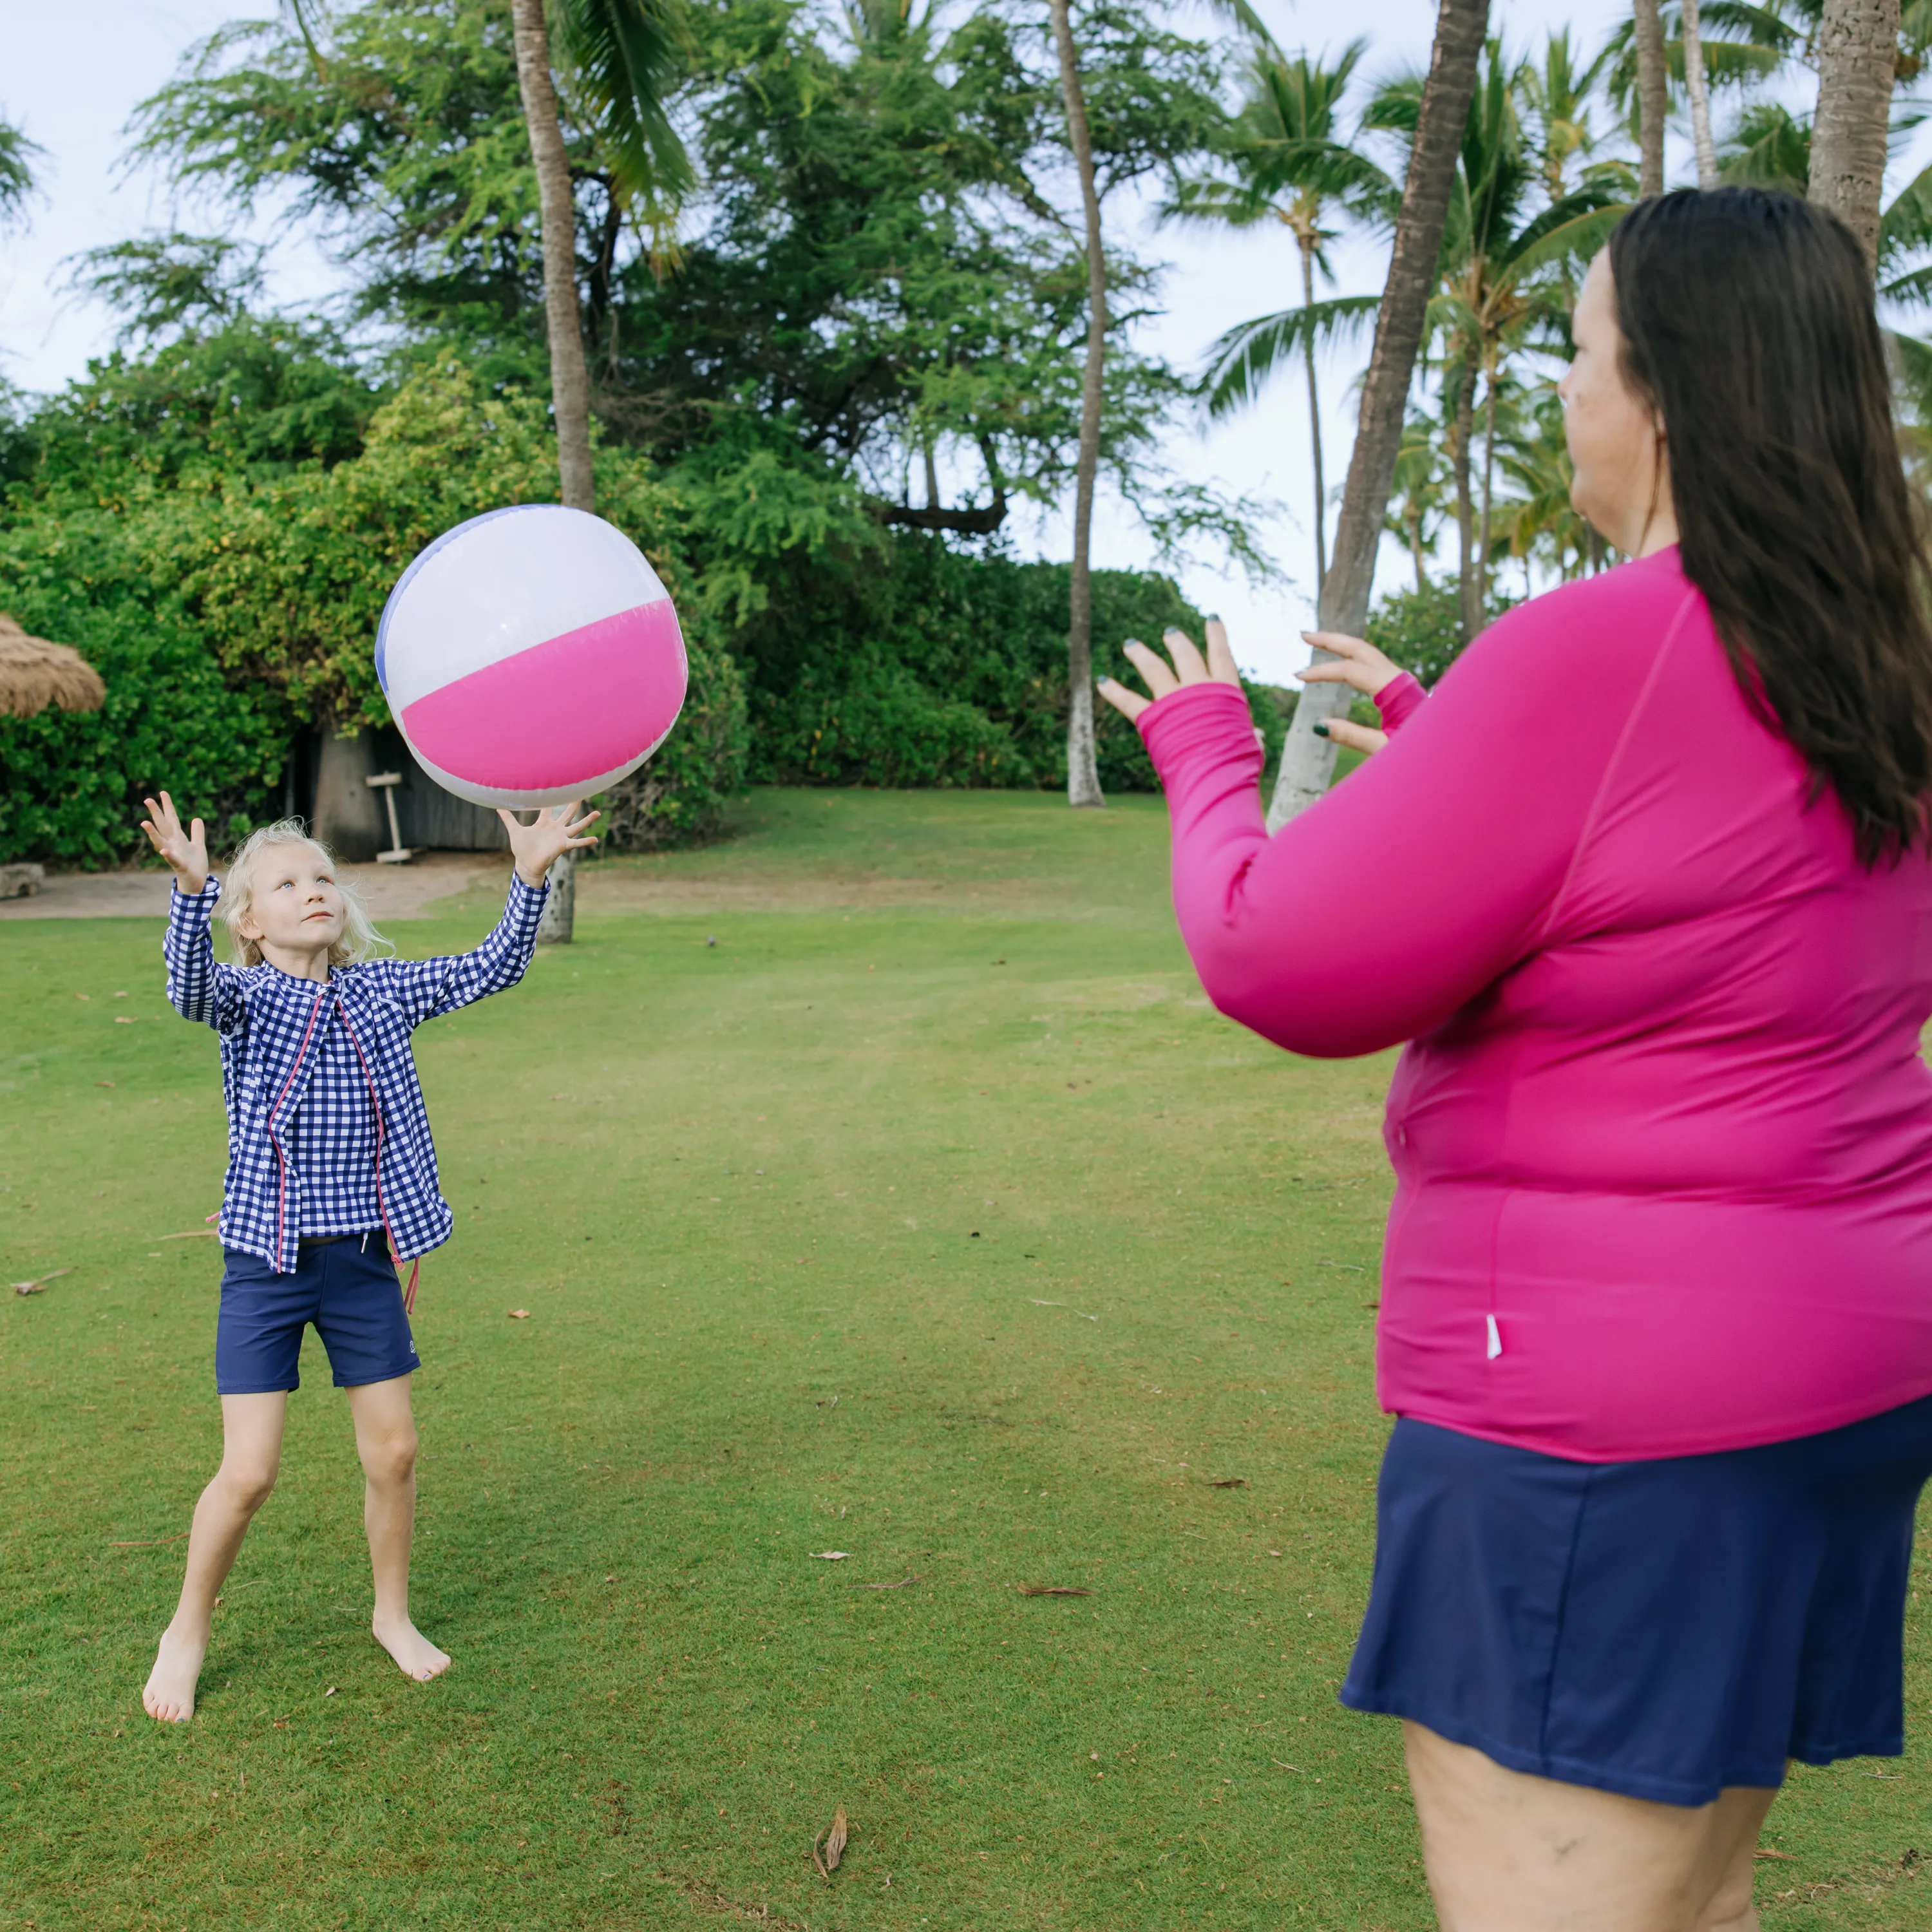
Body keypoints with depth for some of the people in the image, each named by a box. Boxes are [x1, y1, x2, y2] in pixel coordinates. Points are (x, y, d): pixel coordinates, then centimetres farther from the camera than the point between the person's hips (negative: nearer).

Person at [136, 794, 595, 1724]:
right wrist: (190, 891, -47)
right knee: (248, 1472, -3)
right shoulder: (245, 996, -7)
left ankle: (392, 1614, 33)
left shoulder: (380, 991, 4)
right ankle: (188, 1632, 23)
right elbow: (190, 984, -30)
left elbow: (491, 969, 0)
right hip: (266, 1264, -4)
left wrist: (530, 879, -14)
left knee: (393, 1449, 10)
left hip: (363, 1262, 4)